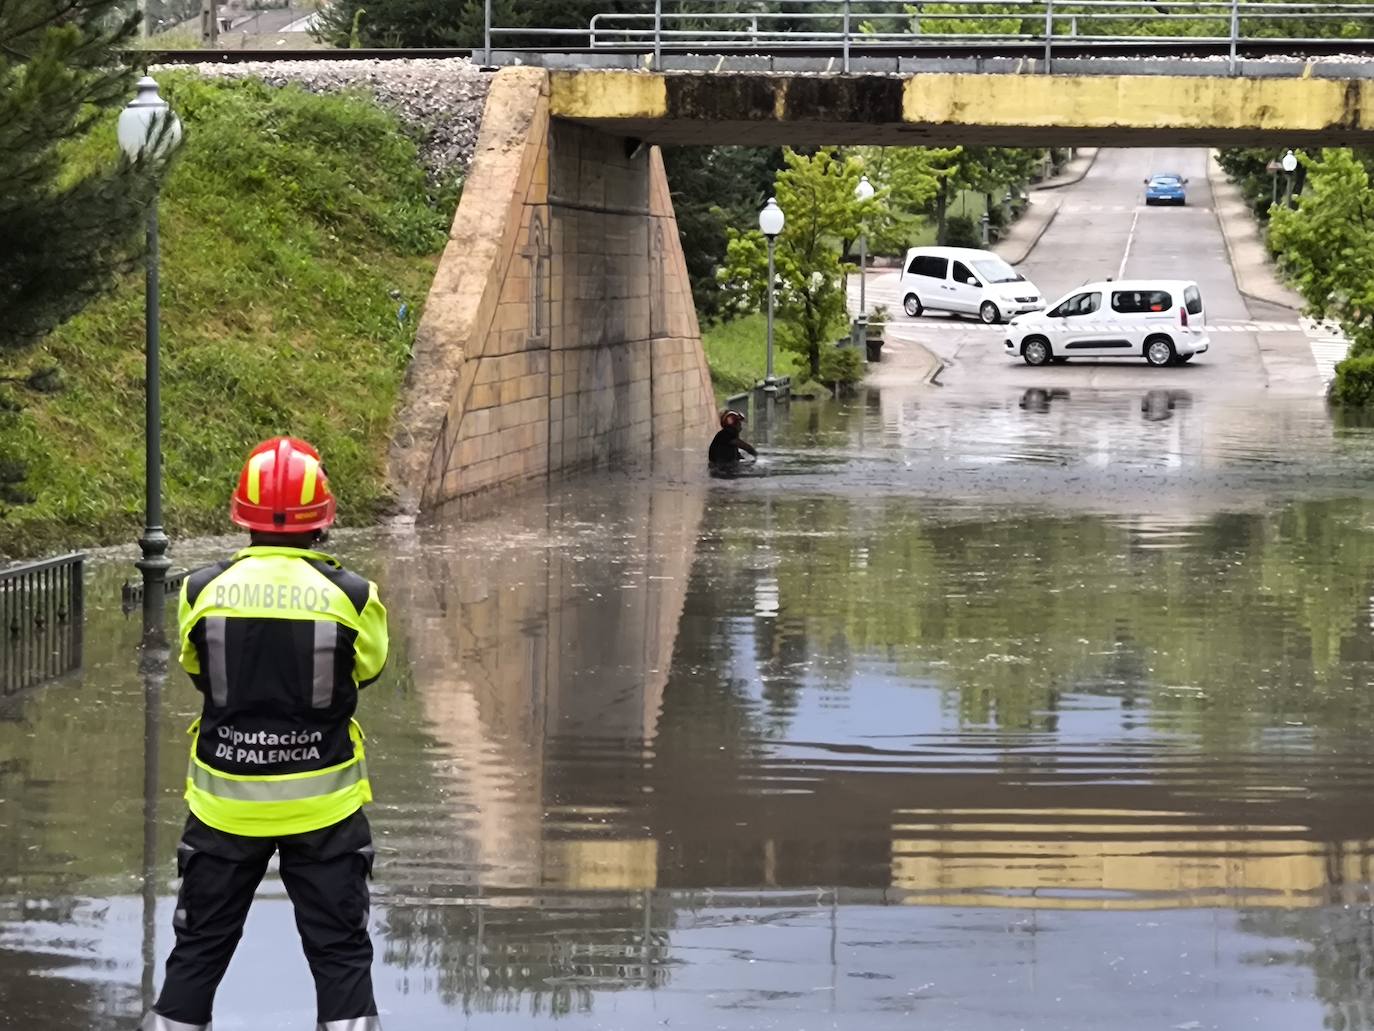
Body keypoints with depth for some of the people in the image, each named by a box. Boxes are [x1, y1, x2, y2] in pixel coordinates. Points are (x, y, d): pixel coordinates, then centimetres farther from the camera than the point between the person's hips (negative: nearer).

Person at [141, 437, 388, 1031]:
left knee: (200, 948, 14)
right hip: (323, 804, -1)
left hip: (226, 803, 1)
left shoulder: (203, 592, -10)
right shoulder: (351, 597, -13)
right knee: (341, 952, 8)